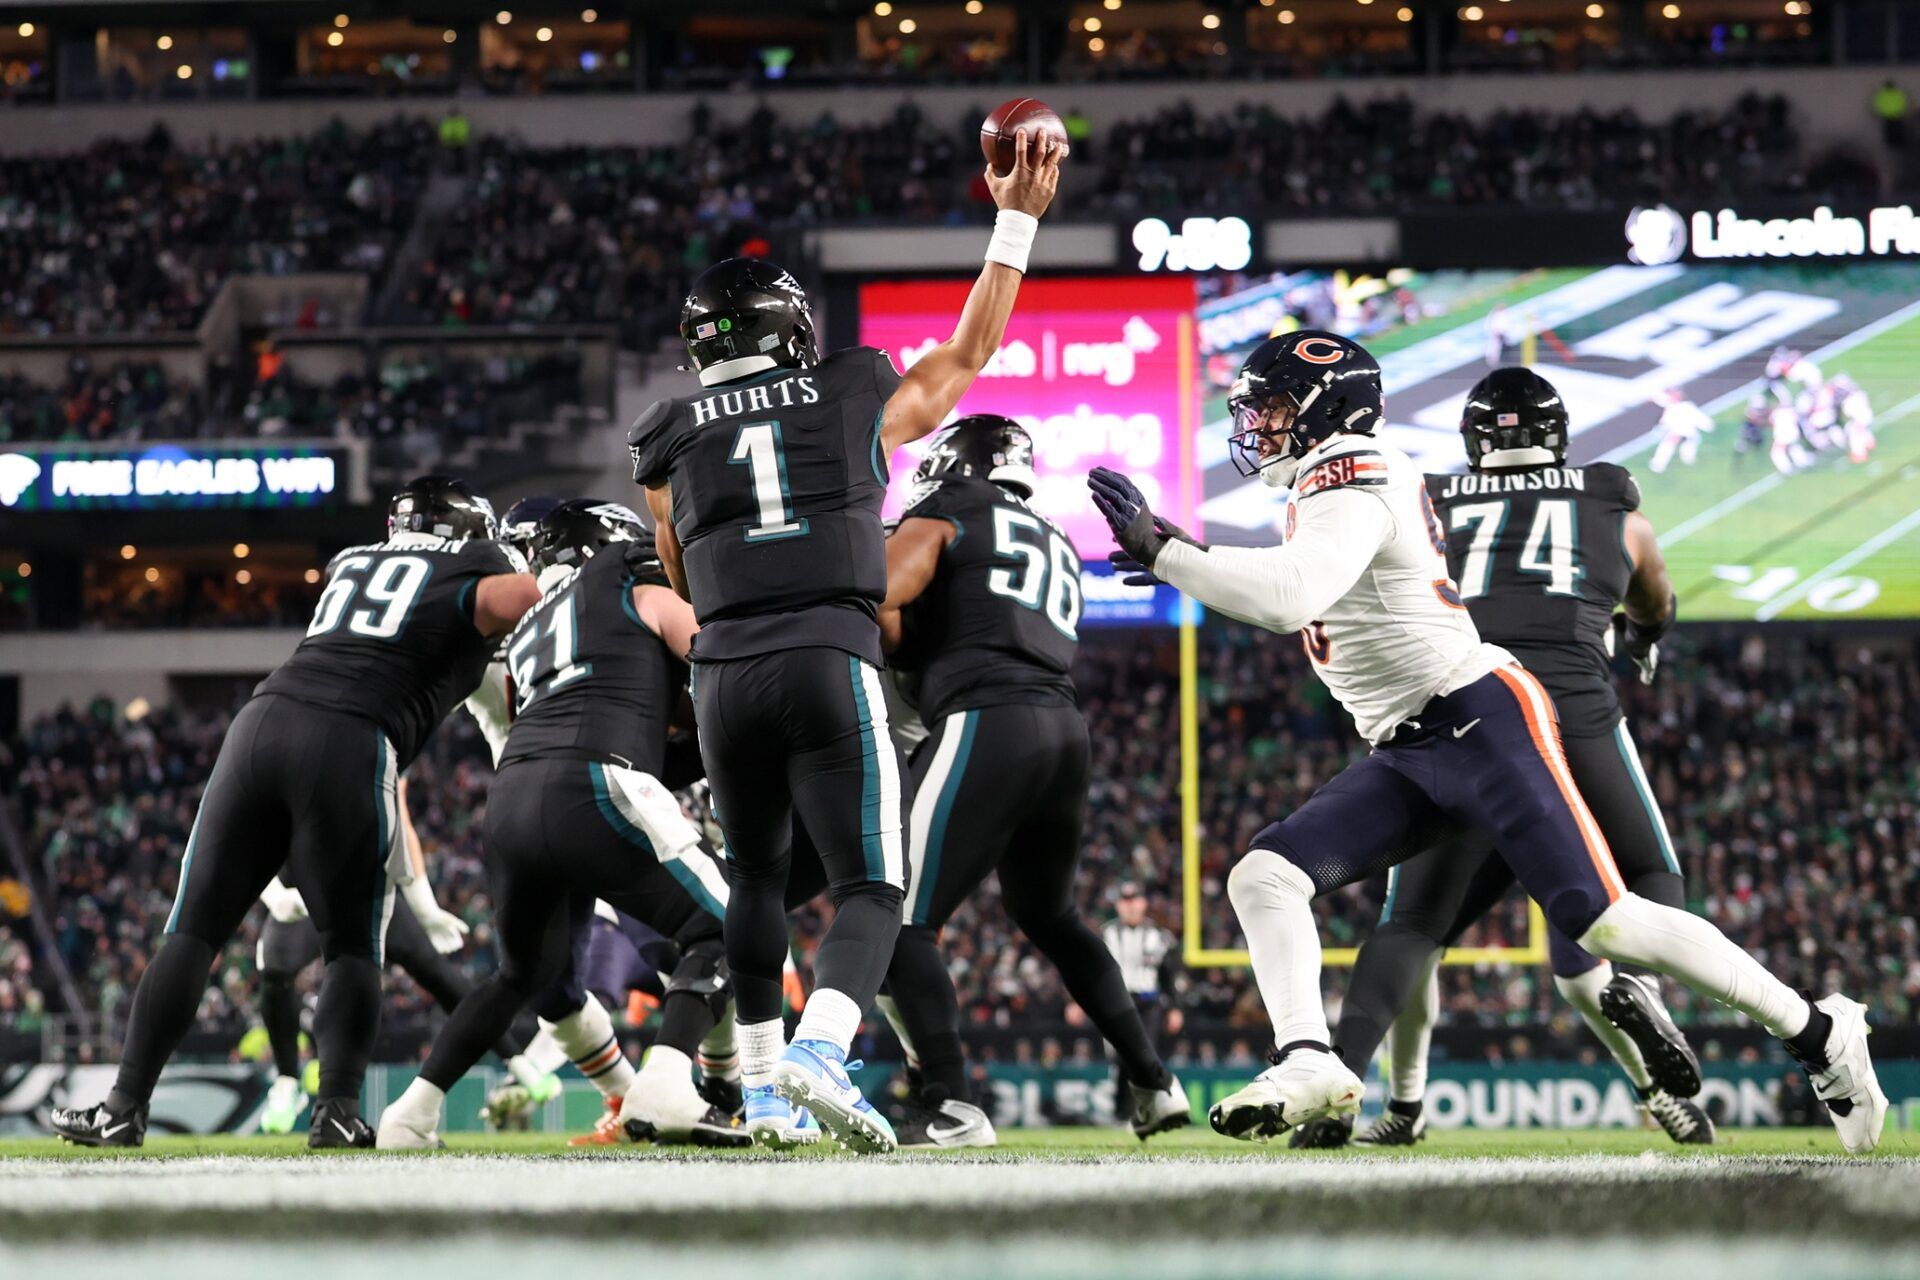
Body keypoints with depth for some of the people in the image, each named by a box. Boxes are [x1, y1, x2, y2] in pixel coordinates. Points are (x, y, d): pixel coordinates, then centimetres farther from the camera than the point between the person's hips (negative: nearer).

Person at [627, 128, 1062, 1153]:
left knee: (756, 877, 21)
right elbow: (969, 351, 24)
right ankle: (818, 1050, -28)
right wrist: (1016, 223, 31)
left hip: (723, 676, 2)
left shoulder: (673, 446, 10)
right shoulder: (856, 404, 8)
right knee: (869, 887, -1)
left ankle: (763, 1088, 19)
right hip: (831, 667, -2)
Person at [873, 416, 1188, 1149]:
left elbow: (878, 599, -7)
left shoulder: (944, 517, 8)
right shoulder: (1056, 549, 29)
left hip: (984, 727, -8)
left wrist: (896, 647, 13)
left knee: (904, 922, -5)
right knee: (1050, 918, 29)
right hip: (1066, 731, 8)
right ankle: (1153, 1083, 28)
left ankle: (948, 1107, -18)